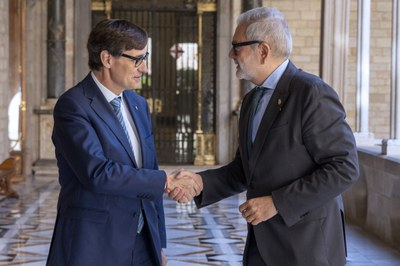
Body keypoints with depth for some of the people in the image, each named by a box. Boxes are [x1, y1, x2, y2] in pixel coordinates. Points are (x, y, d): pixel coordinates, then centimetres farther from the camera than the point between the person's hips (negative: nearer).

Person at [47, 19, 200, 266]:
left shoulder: (139, 104, 10)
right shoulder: (72, 105, -12)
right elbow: (97, 173, -24)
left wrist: (159, 244, 14)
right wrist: (166, 181, -19)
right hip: (93, 246, -6)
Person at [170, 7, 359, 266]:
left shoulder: (312, 93, -15)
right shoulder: (252, 100, 11)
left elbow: (344, 167, -18)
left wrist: (276, 203, -20)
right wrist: (200, 181, -2)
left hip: (306, 245, -7)